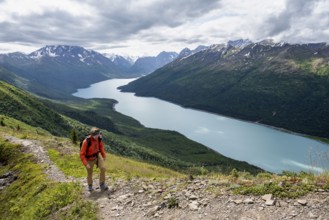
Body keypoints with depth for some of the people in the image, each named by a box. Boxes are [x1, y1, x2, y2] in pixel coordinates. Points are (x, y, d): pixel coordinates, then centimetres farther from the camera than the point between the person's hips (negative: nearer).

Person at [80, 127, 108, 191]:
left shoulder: (98, 137, -19)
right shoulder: (86, 141, -35)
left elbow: (101, 146, 3)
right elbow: (82, 154, -26)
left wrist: (104, 155, 1)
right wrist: (86, 164, -30)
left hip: (97, 155, 3)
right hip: (89, 159, -3)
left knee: (103, 168, -15)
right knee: (90, 173, 15)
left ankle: (102, 185, 4)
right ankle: (90, 185, 46)